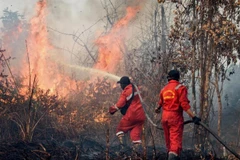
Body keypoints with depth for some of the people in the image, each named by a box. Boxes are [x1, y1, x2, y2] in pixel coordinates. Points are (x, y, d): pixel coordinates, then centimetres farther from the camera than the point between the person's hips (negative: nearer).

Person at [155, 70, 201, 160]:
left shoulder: (164, 89, 11)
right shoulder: (180, 88, -7)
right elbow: (184, 104, -17)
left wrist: (157, 109, 52)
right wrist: (193, 117, -21)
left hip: (165, 116, 6)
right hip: (175, 117, -6)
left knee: (168, 139, 18)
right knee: (176, 139, -12)